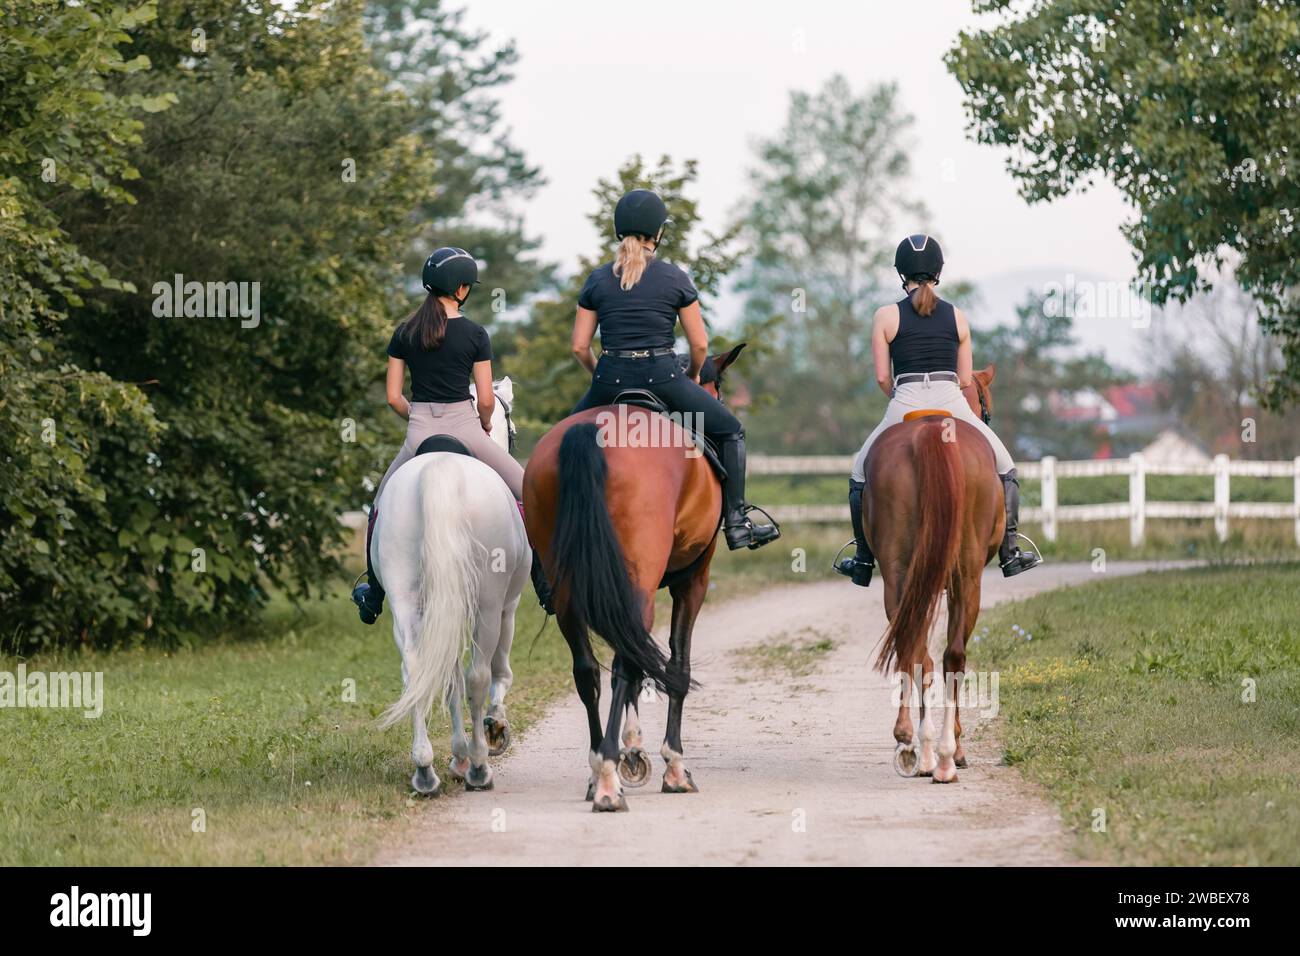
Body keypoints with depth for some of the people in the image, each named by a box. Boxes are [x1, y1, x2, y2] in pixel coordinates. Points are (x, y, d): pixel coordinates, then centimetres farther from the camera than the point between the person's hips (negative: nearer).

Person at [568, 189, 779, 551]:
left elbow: (579, 347, 4)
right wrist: (692, 377, 19)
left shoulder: (598, 280, 5)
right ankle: (736, 523, 6)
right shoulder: (674, 278, -1)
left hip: (610, 380, 2)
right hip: (662, 377, -2)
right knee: (730, 431, 14)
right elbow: (700, 344, 0)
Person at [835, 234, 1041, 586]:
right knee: (1004, 468, 22)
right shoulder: (956, 316, 8)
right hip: (952, 404, 1)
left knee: (861, 474, 21)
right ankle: (1009, 553, 17)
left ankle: (863, 562, 20)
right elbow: (966, 379, 10)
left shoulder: (886, 316, 2)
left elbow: (882, 377, 2)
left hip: (905, 405, -1)